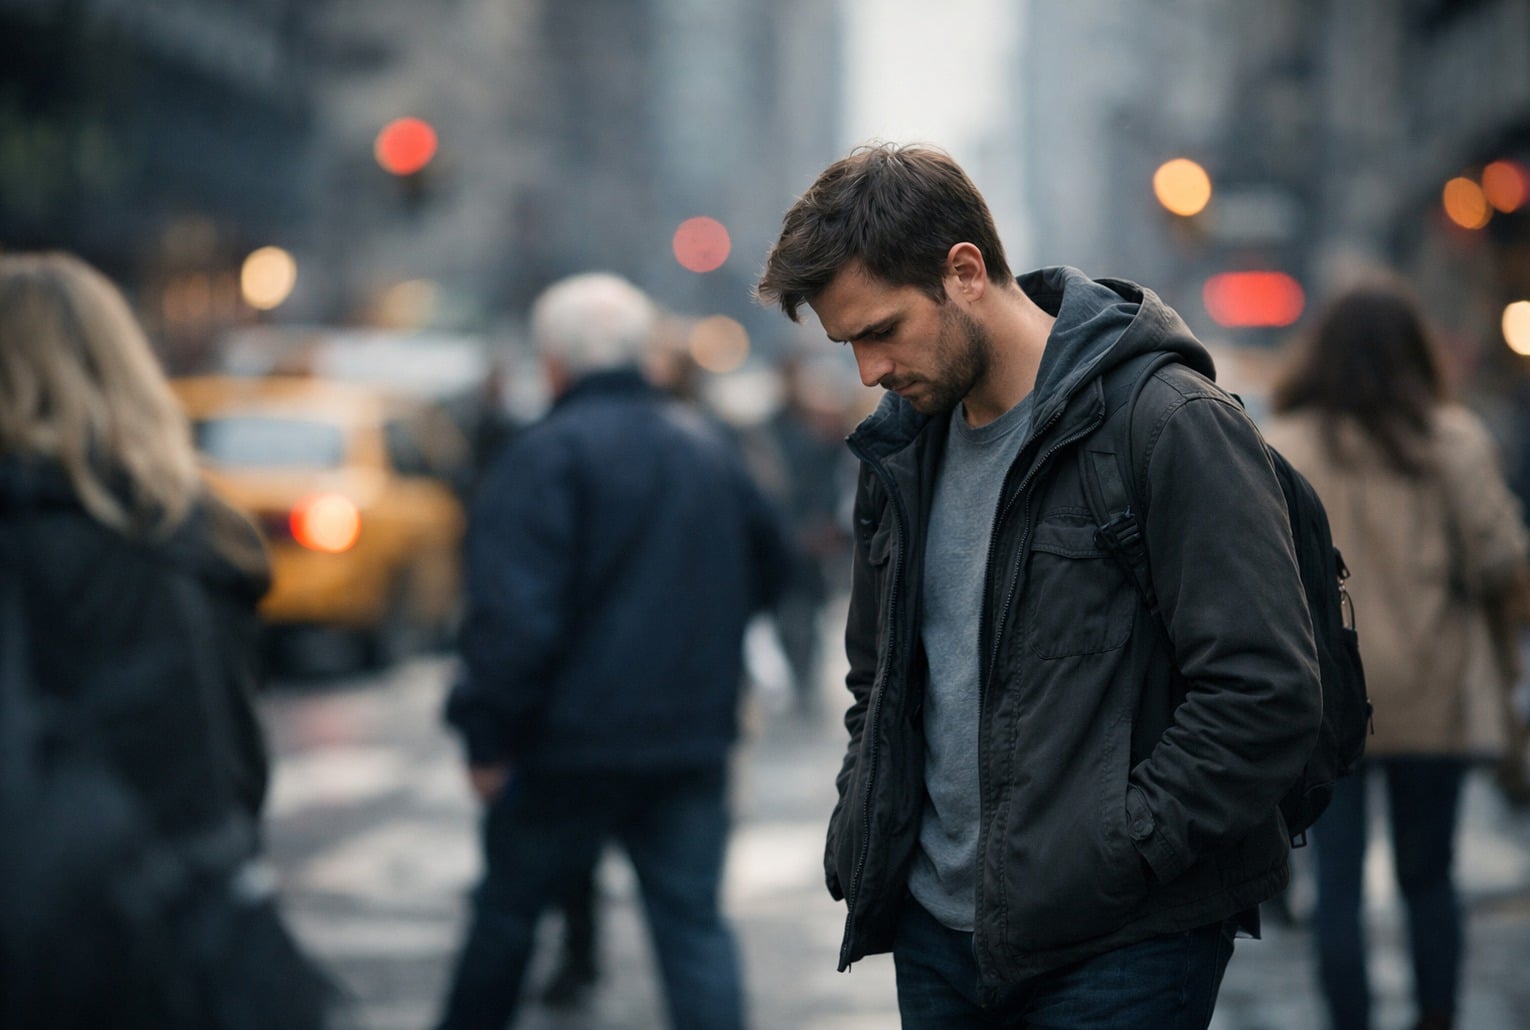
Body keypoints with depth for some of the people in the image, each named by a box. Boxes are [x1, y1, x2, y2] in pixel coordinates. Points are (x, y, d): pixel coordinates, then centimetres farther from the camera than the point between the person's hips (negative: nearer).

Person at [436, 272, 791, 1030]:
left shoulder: (546, 455, -13)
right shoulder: (708, 446, 10)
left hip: (572, 740, -5)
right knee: (694, 923, 4)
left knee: (508, 908, 12)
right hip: (694, 739, 5)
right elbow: (766, 570, 24)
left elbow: (513, 615, -21)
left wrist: (486, 734, -13)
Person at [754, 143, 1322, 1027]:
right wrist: (863, 835, 10)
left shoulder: (1172, 423, -12)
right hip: (938, 930, 7)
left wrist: (1109, 862, -18)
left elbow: (1266, 696, -17)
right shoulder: (905, 443, 11)